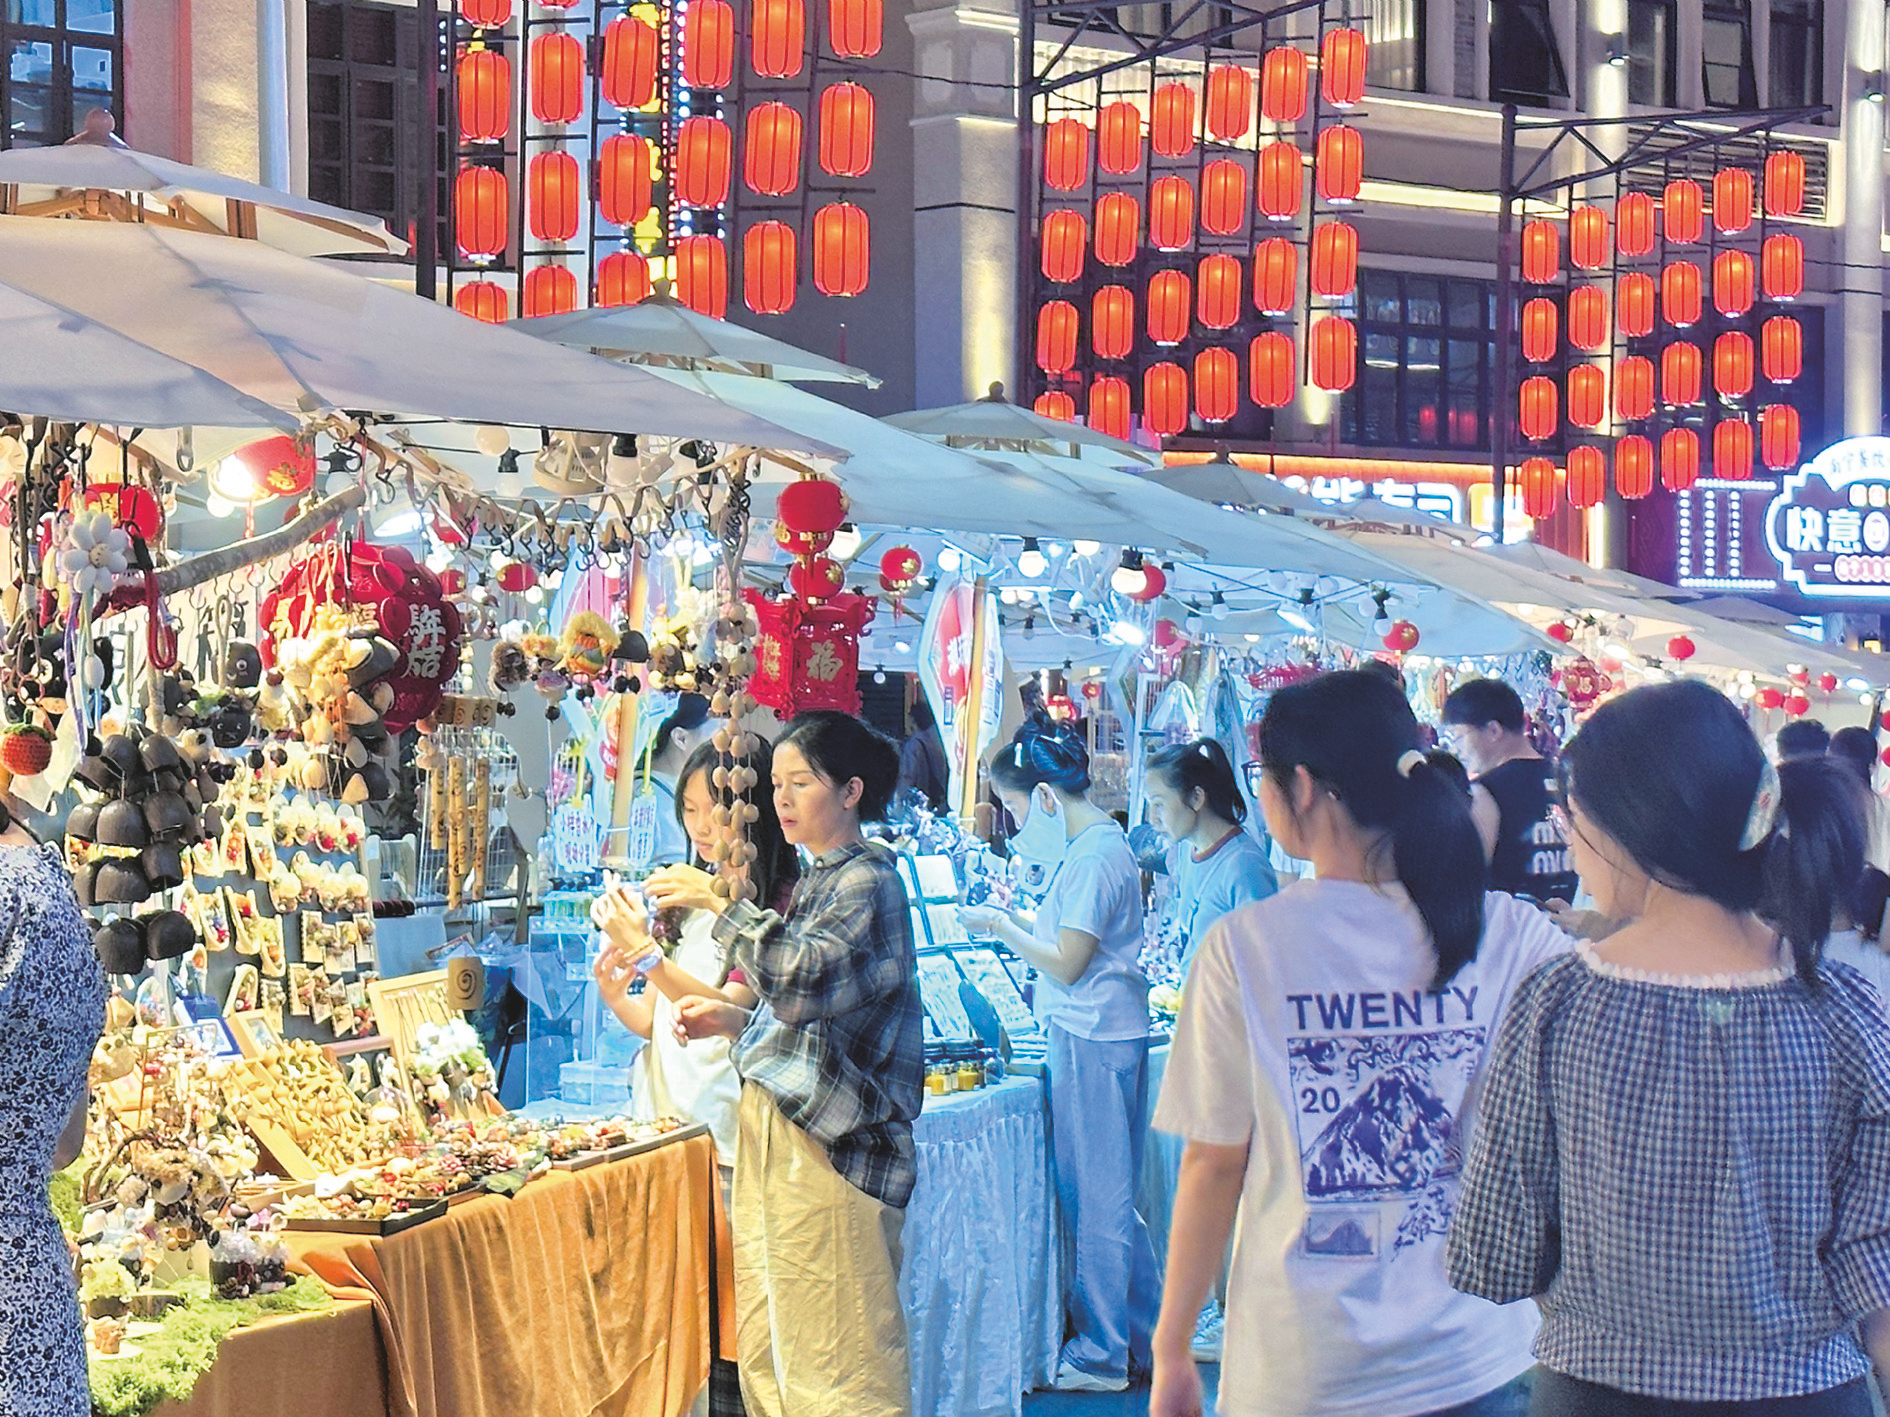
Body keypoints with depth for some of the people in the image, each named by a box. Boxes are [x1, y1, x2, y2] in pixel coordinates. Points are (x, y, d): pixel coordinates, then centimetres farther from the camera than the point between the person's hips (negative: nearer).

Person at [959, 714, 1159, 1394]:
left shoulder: (1094, 854, -17)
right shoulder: (1099, 841, 14)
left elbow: (1068, 963, -17)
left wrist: (1001, 927, -7)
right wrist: (1014, 920, 13)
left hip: (1093, 1041, -10)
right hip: (1096, 1036, 10)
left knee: (1095, 1198, -1)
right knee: (1105, 1195, 15)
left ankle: (1099, 1356, 8)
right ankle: (1144, 1337, 23)